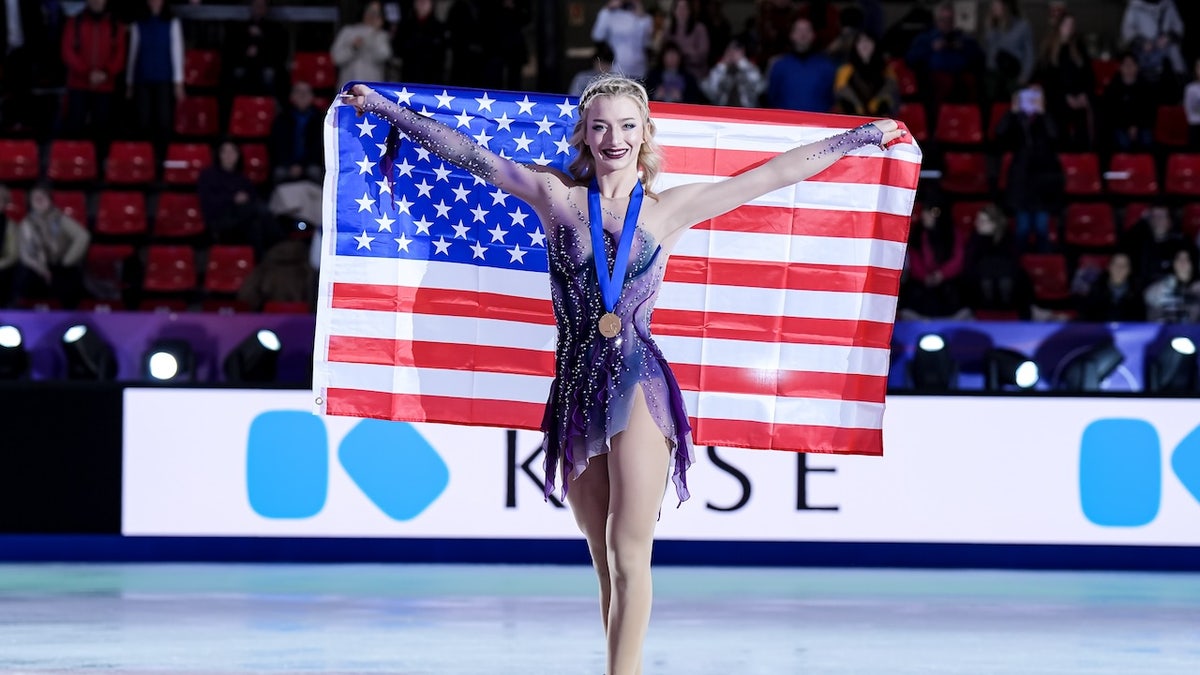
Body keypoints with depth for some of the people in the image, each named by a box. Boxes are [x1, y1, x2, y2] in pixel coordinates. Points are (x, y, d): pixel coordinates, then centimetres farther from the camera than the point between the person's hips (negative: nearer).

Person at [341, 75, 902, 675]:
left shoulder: (671, 210, 6)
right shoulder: (556, 197, 8)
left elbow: (778, 172, 11)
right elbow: (466, 153, 11)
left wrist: (867, 135, 15)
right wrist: (382, 107, 14)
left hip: (639, 386, -2)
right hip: (576, 392, 2)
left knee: (629, 554, -9)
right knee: (606, 564, 7)